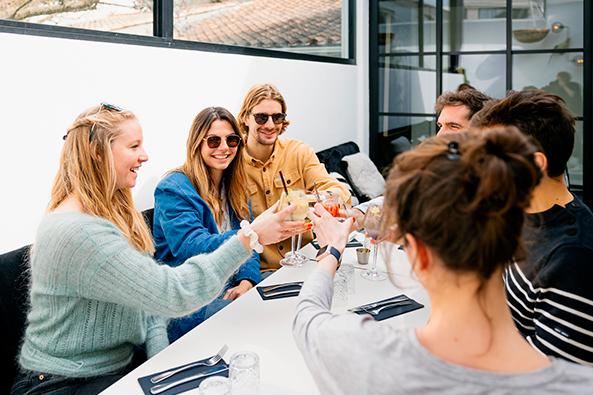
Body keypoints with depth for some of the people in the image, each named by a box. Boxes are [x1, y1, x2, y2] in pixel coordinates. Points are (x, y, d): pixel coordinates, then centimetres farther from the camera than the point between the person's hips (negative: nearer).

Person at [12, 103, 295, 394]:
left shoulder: (110, 212, 8)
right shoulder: (79, 234, -25)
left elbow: (148, 295, 8)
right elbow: (171, 294, -30)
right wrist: (249, 238, -28)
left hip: (119, 366, 8)